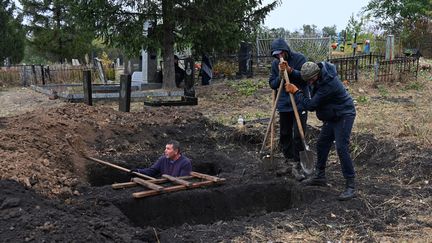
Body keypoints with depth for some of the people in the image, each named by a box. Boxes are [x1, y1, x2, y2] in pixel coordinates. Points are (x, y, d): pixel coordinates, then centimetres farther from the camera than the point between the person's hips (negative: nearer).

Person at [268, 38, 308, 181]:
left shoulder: (299, 58, -7)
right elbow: (272, 84, 6)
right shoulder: (275, 64, 6)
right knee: (284, 135, 12)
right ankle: (288, 159, 30)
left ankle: (297, 165, -1)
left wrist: (292, 72, -26)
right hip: (284, 104, 5)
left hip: (300, 104, -4)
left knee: (298, 135, -8)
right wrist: (279, 78, -14)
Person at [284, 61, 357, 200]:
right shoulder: (319, 70, -6)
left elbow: (310, 105, -27)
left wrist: (296, 92, -16)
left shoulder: (329, 84, -33)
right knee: (321, 144, 14)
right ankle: (320, 176, 30)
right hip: (332, 116, 10)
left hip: (344, 116, -10)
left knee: (342, 148, -16)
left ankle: (350, 186, -11)